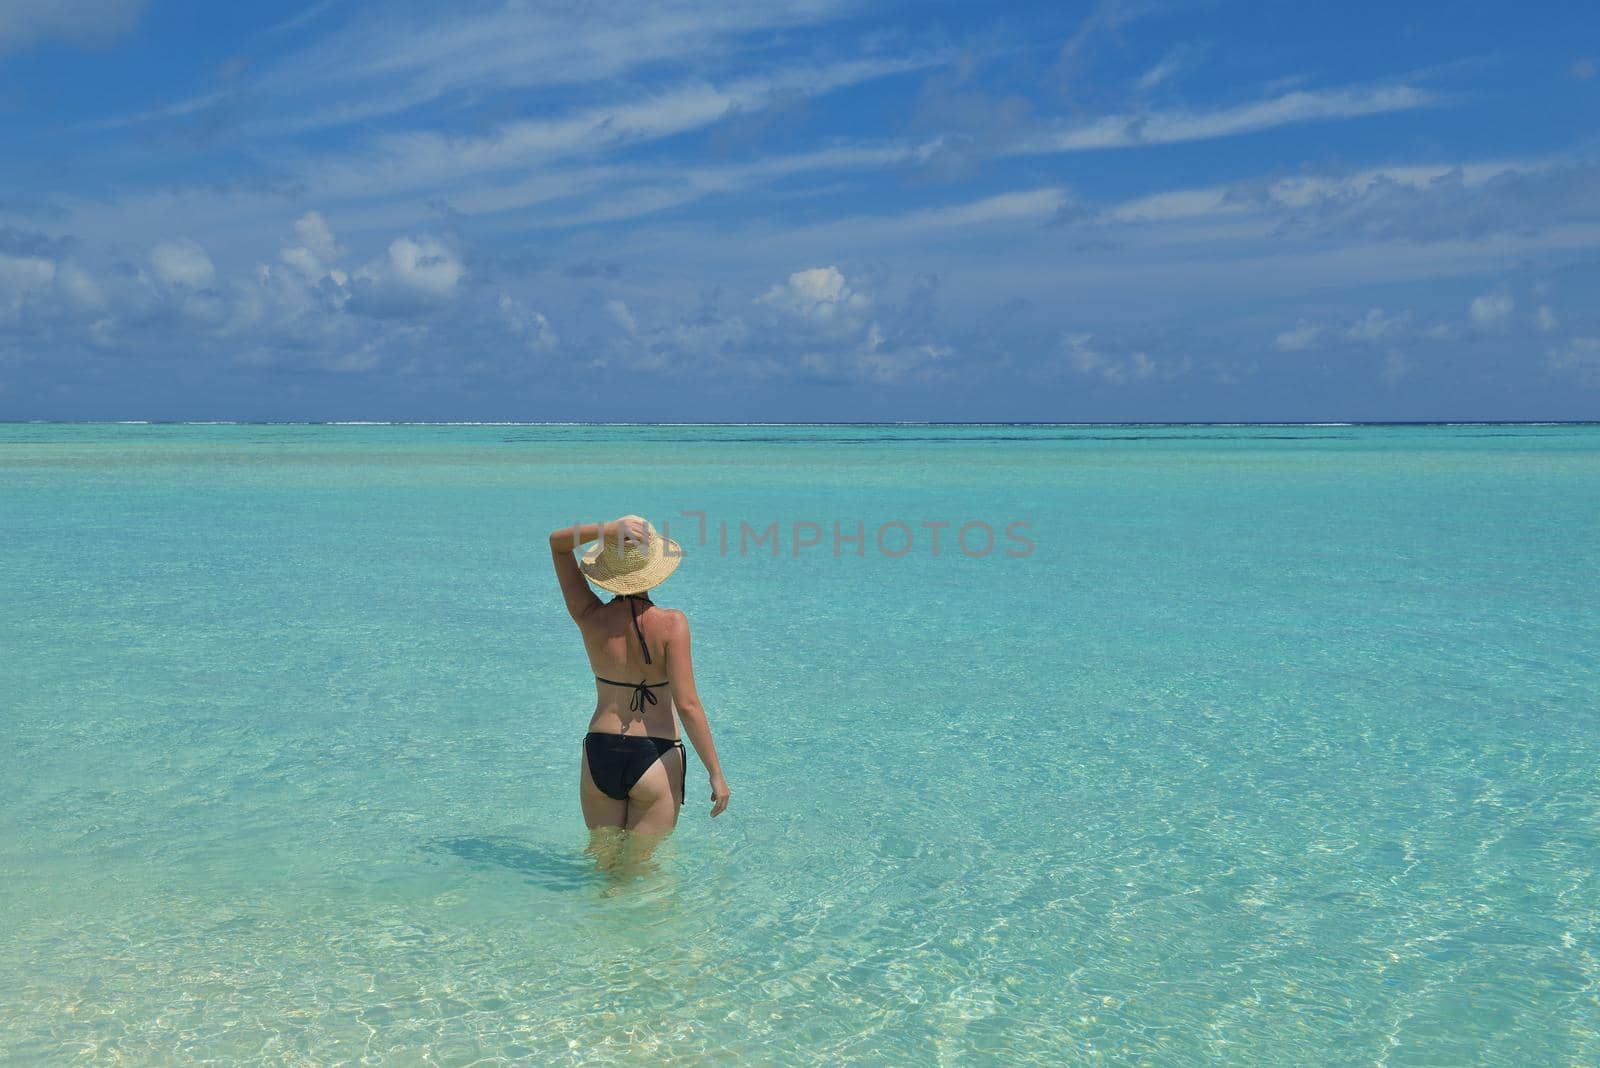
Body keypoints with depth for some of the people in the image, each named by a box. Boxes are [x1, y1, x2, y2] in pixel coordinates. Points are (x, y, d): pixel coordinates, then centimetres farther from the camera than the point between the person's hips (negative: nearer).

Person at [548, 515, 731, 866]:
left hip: (598, 754, 3)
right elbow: (687, 705, -18)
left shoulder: (591, 618, -5)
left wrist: (605, 530, -14)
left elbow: (557, 541, 5)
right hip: (655, 758, -3)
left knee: (601, 855, 21)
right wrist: (716, 774, -11)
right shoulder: (671, 623, -15)